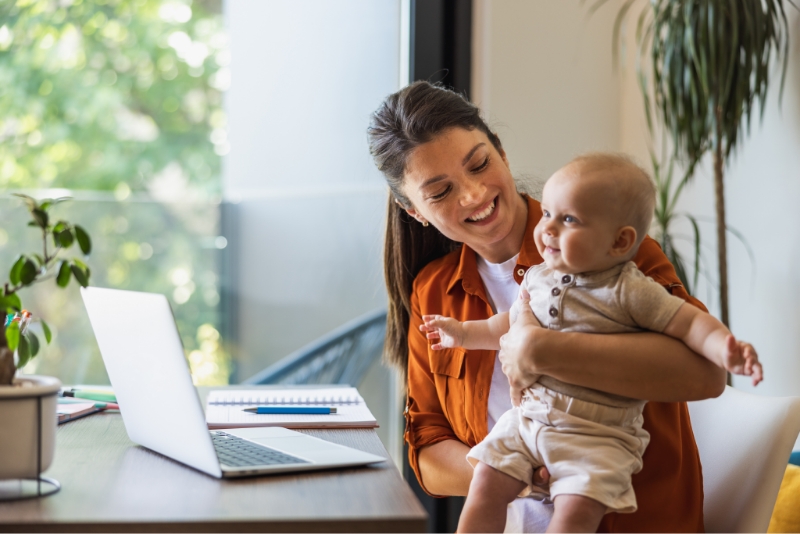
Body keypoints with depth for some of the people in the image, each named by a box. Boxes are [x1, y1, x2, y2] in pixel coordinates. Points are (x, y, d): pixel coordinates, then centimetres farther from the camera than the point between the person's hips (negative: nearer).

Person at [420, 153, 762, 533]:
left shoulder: (629, 291, -10)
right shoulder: (537, 278, 8)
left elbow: (692, 323, -11)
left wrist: (725, 350, -28)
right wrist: (464, 333, 29)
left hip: (599, 434, -5)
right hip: (528, 415, 6)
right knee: (486, 484, -5)